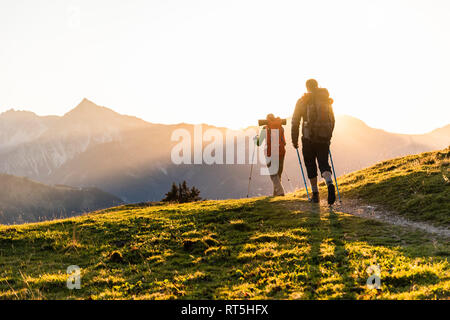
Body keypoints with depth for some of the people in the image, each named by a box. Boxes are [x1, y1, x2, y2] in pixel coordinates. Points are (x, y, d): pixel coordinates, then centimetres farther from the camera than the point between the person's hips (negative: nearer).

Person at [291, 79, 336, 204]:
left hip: (309, 139, -3)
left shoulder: (303, 101, 0)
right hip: (324, 138, 3)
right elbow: (332, 120, 16)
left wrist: (294, 140, 4)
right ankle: (330, 184, -25)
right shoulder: (327, 101, 11)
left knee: (311, 166, 9)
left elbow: (295, 122, -2)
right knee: (324, 163, 5)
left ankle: (315, 194, 10)